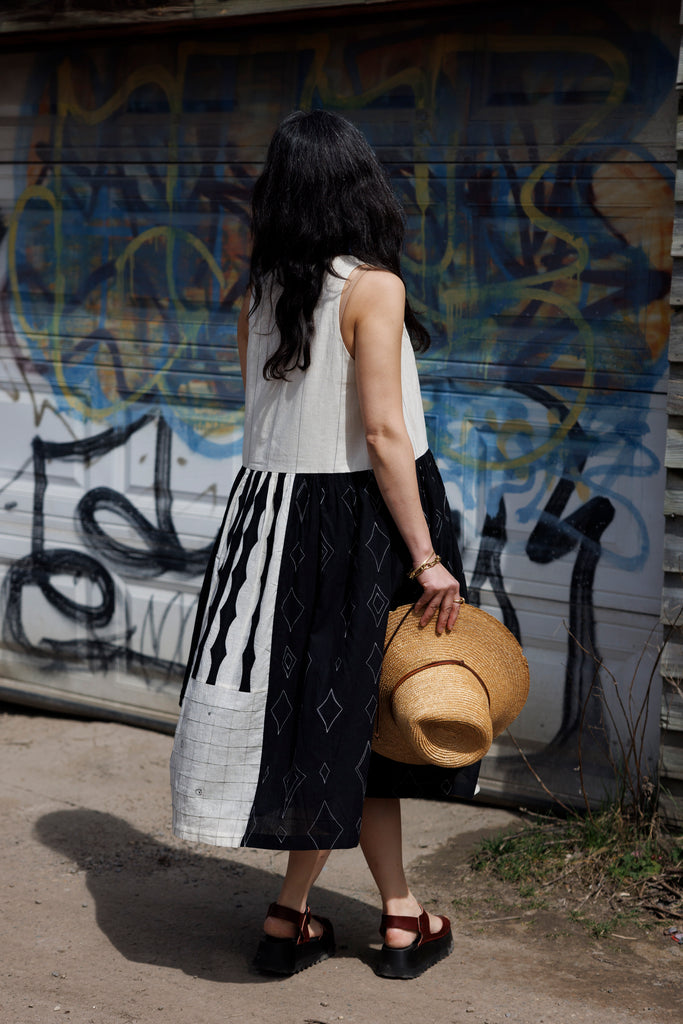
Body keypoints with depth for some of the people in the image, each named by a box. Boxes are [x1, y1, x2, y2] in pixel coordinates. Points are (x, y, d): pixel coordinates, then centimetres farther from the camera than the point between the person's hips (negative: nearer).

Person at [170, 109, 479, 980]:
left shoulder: (261, 294, 6)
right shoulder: (372, 287, -12)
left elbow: (263, 422, 11)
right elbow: (383, 434, -17)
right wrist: (426, 557, -15)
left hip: (274, 511, 6)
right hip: (356, 517, -6)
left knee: (347, 722, 12)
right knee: (348, 719, 8)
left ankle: (400, 917, 21)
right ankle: (290, 915, 16)